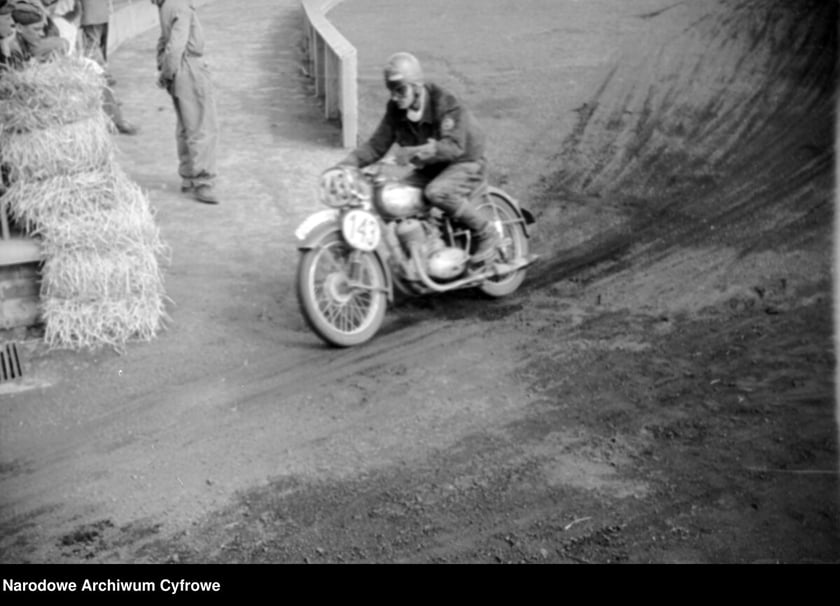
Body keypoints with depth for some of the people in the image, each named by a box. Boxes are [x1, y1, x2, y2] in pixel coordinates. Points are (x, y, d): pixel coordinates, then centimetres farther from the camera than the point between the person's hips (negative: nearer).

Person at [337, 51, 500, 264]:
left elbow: (454, 145, -35)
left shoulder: (445, 103, -24)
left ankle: (486, 233, -18)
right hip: (429, 168, 7)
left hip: (465, 162, -7)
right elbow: (377, 145, -4)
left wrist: (419, 151, -52)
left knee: (437, 192, -36)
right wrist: (347, 163, -20)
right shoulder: (395, 109, -5)